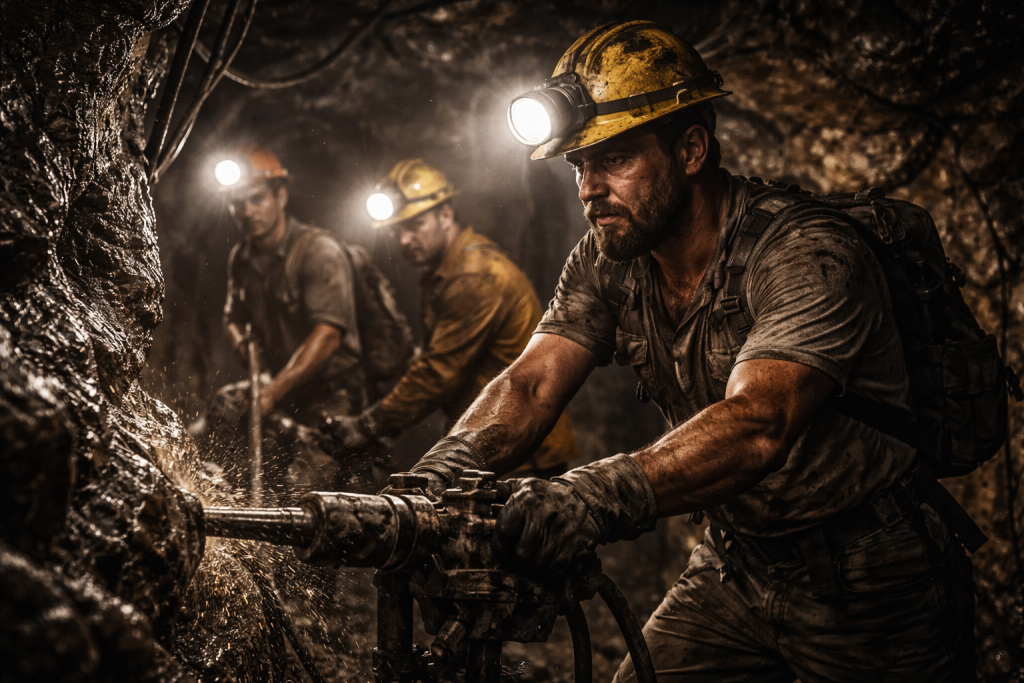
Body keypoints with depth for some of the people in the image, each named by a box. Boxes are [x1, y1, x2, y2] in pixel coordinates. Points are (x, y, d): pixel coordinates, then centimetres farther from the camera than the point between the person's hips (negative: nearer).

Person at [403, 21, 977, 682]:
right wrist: (442, 473, -33)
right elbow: (531, 384, -13)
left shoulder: (808, 253, -23)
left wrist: (600, 495, -53)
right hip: (737, 570, 5)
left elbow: (756, 423, -38)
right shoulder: (607, 264, -2)